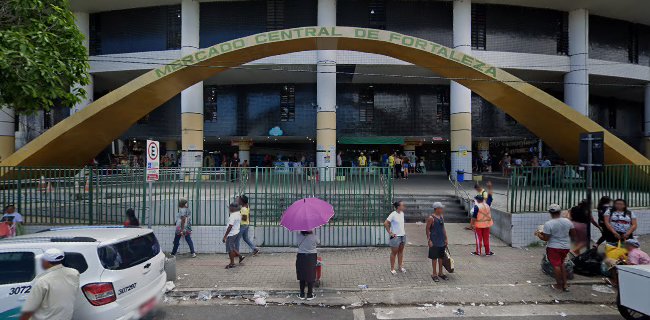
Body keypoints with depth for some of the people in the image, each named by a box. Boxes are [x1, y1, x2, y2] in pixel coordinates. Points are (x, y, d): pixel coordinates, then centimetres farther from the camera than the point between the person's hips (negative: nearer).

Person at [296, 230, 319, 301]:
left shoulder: (299, 236, -11)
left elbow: (298, 245, 2)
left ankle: (302, 294, 20)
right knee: (311, 276, 9)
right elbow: (317, 244, 2)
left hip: (301, 257, 2)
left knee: (302, 277, 13)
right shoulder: (314, 237, -16)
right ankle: (309, 295, 15)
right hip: (311, 257, -2)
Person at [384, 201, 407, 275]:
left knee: (401, 251, 17)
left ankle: (400, 266, 30)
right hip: (395, 236, -7)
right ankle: (392, 268, 15)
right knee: (394, 252, 4)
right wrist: (390, 233, -17)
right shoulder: (393, 214, -19)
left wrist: (403, 231, 12)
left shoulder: (402, 213, 4)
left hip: (403, 235, 7)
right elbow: (385, 223, -21)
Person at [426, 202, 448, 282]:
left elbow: (443, 228, 16)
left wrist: (446, 239, 13)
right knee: (434, 258, 2)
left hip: (442, 242, 7)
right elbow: (427, 229, -12)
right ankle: (434, 274, 13)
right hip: (434, 242, -7)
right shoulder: (431, 218, -13)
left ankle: (440, 273, 25)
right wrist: (429, 240, -16)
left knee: (441, 257, 13)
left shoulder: (441, 217, 9)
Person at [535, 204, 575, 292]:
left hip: (554, 247, -5)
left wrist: (538, 234, 1)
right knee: (561, 263, 20)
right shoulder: (568, 221, -4)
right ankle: (564, 284, 21)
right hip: (566, 247, 5)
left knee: (556, 265, 5)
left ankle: (559, 285, 13)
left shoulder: (548, 224, -19)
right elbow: (573, 234, 5)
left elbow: (545, 238, -16)